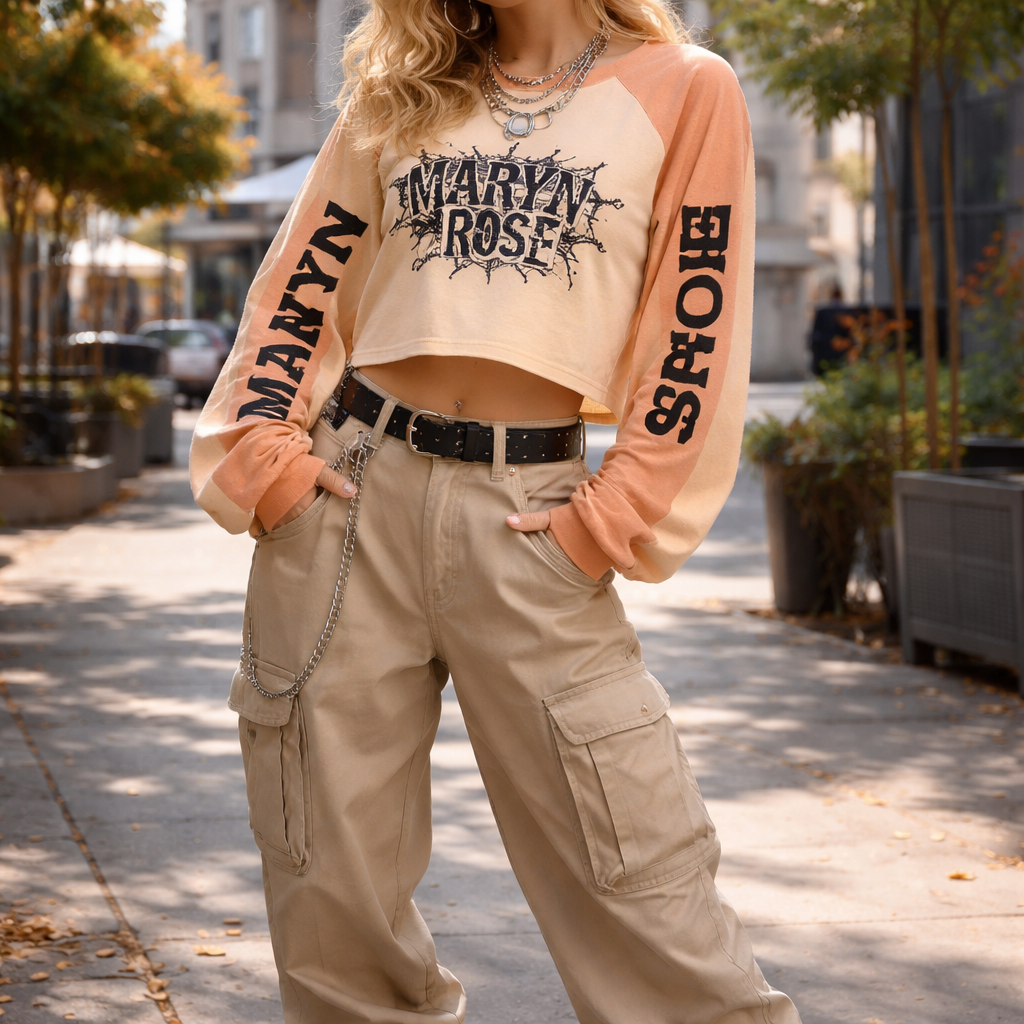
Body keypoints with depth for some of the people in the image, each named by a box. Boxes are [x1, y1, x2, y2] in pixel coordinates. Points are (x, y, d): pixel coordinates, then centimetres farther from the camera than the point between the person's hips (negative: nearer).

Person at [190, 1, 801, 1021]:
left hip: (528, 514, -3)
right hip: (354, 482, 3)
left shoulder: (685, 89, 4)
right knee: (332, 873, 5)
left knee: (630, 873, -7)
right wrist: (263, 450, 1)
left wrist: (613, 522, -6)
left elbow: (695, 340, 0)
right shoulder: (402, 97, 15)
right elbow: (300, 285, 14)